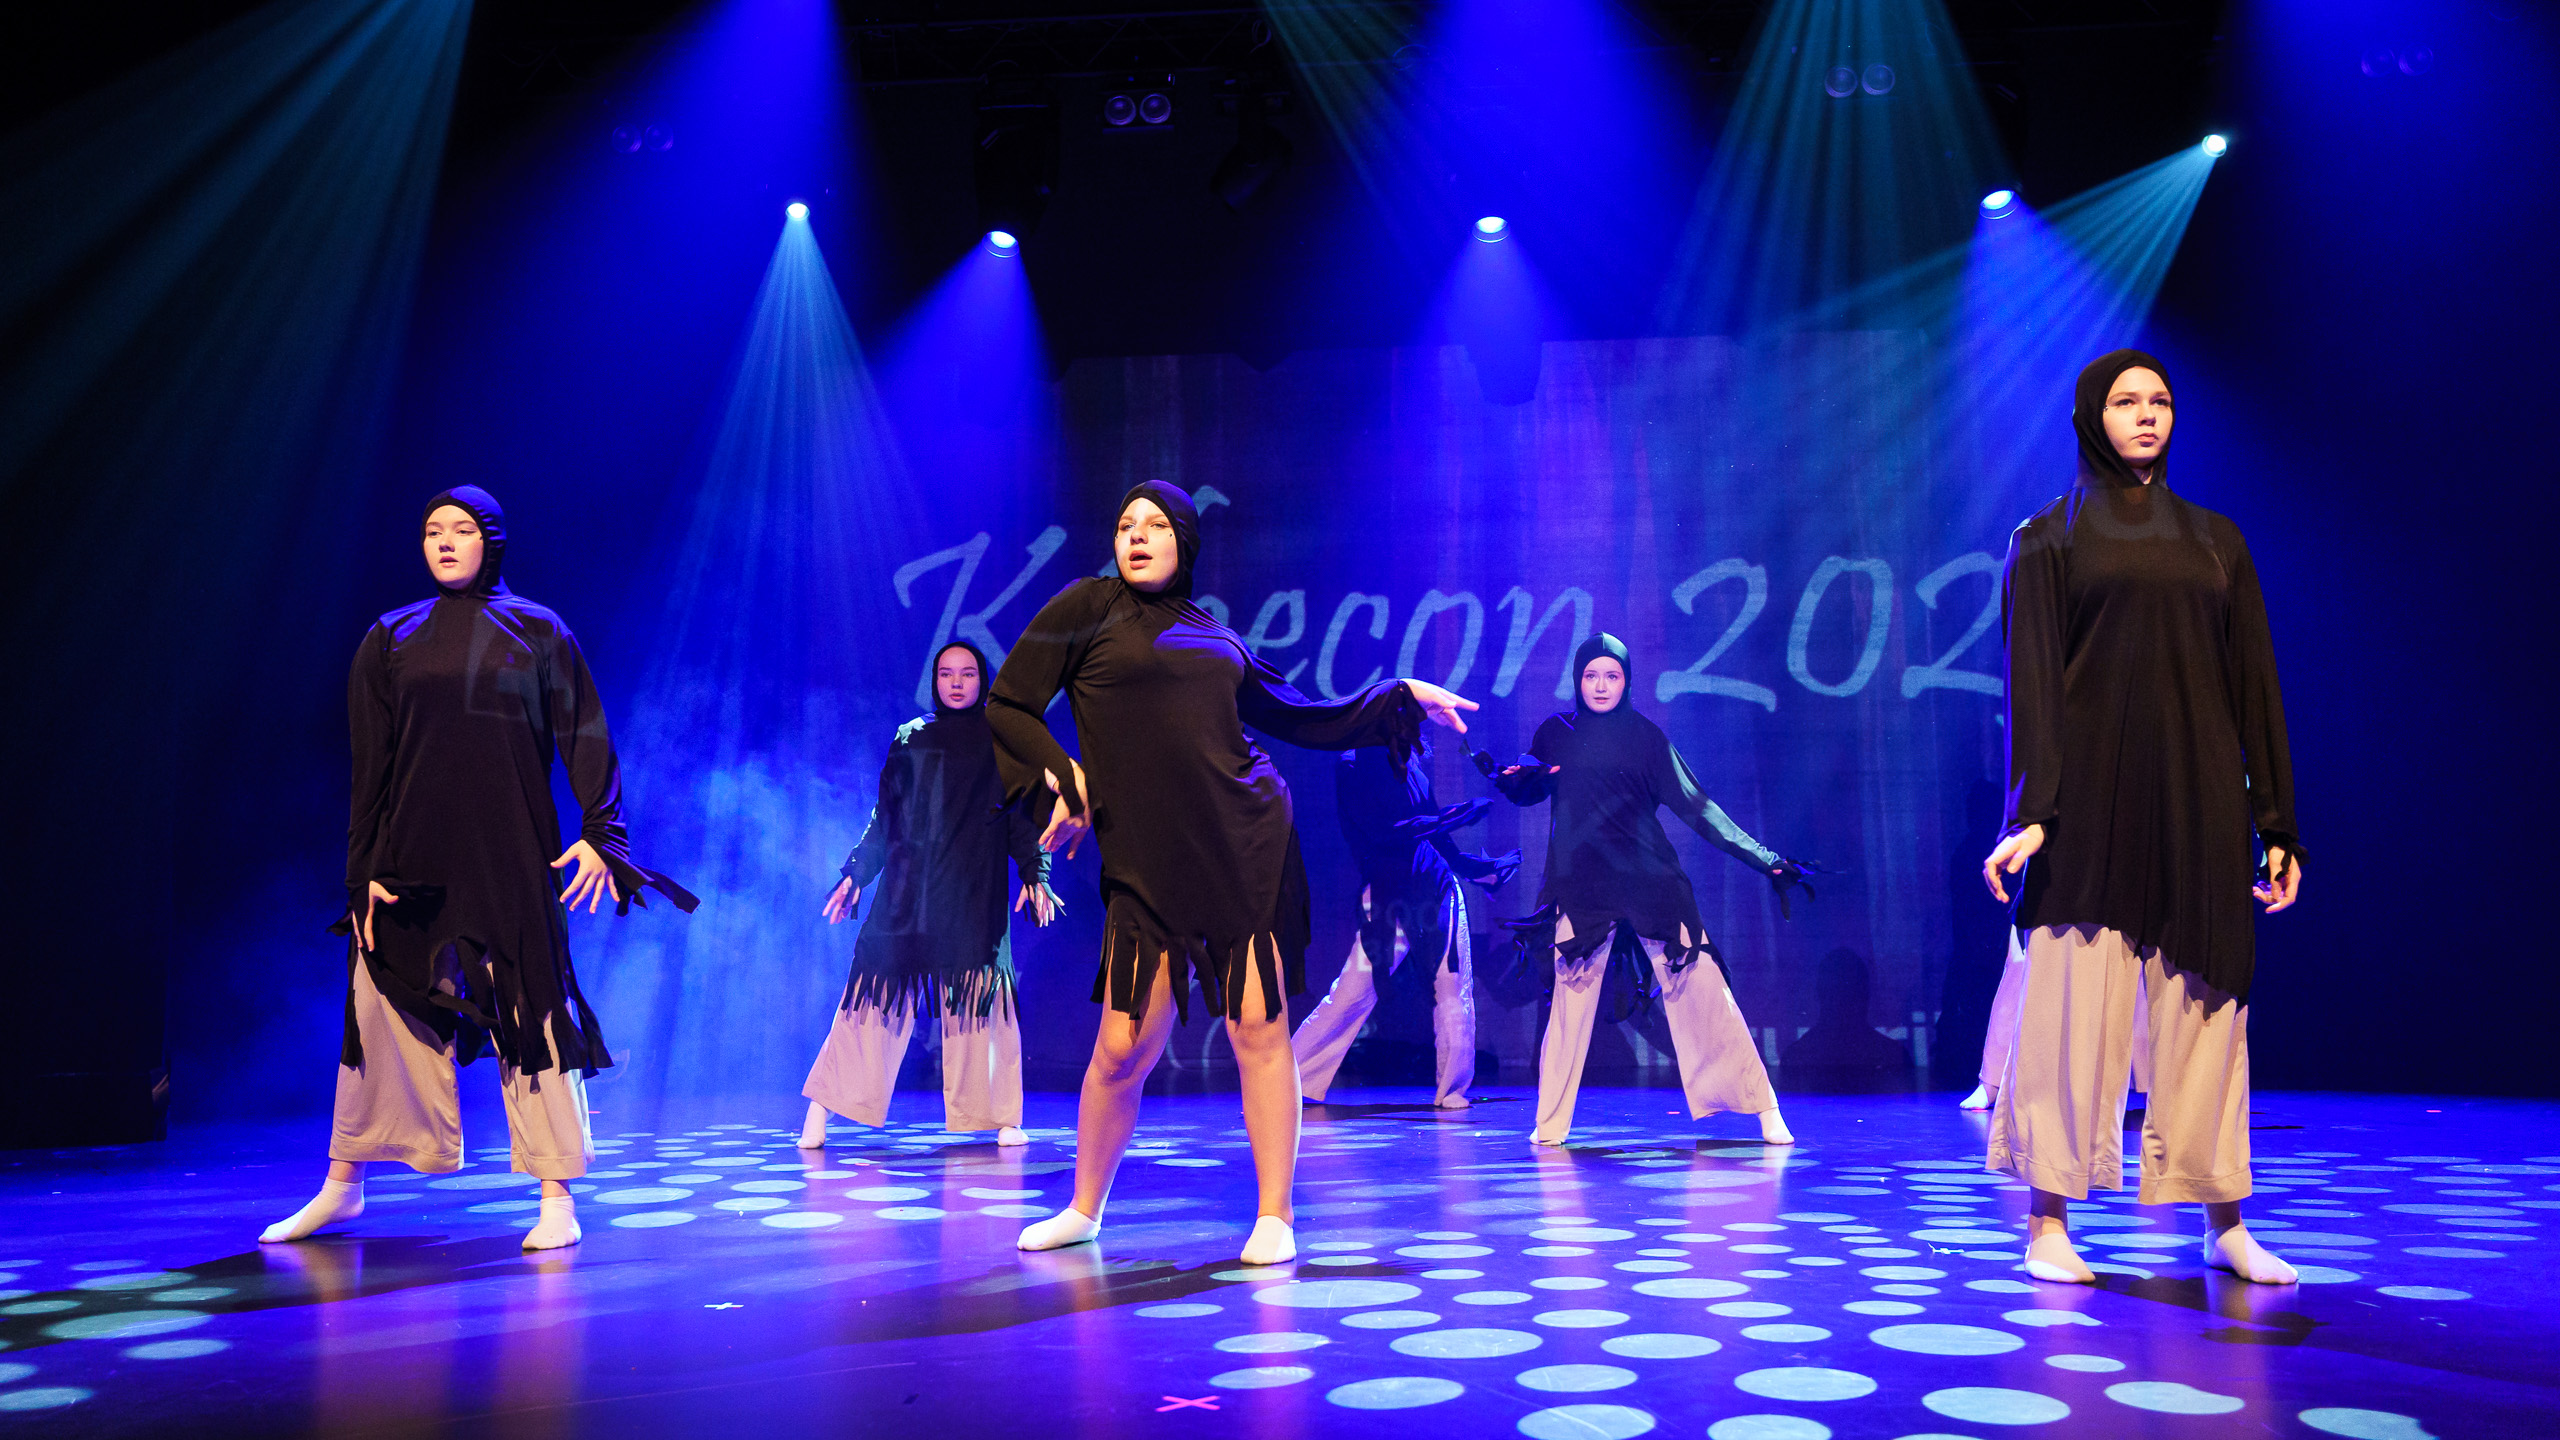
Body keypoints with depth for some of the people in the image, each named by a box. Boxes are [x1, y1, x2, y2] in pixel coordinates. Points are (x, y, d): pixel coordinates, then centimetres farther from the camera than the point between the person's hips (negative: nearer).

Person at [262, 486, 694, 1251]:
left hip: (510, 856, -2)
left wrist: (600, 834, -13)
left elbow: (583, 738, -1)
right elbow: (369, 763, 7)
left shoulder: (538, 632, 5)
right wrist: (365, 871, 1)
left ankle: (557, 1197, 3)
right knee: (382, 1010, 6)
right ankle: (343, 1186, 22)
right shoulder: (391, 638, 10)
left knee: (532, 1013, -2)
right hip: (411, 855, 2)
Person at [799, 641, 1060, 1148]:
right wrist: (855, 874, 11)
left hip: (975, 892, -1)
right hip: (907, 886, 1)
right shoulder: (911, 737, 14)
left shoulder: (1001, 740, 9)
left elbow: (1023, 814, 5)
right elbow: (884, 815, 16)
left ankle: (1003, 1118, 5)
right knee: (877, 985, -5)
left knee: (983, 993, -4)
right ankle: (821, 1111, -2)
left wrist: (1034, 874, -7)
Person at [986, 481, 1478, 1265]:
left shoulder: (1215, 635, 16)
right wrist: (1064, 779, -7)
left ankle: (1274, 1218, 11)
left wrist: (1404, 695, 22)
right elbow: (1007, 707, 6)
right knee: (1123, 1049, -2)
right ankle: (1084, 1210, 22)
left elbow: (1307, 722, 24)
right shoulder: (1089, 607, 6)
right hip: (1146, 862, -2)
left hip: (1248, 847, 2)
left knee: (1259, 1030, -2)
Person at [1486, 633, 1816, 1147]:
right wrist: (1505, 776, -13)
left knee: (1701, 993, -7)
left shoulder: (1646, 736, 5)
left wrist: (1765, 859, -2)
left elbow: (1696, 806, 4)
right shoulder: (1555, 732, 8)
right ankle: (1550, 1124, 8)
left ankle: (1765, 1111, -2)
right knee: (1570, 1003, -4)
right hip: (1580, 887, 1)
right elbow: (1524, 792, 11)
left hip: (1650, 881, 0)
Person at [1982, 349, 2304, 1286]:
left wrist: (2278, 823, 6)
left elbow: (2255, 682, 12)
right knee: (2075, 1003, -4)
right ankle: (2048, 1224, 3)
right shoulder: (2048, 539, 6)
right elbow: (2031, 681, -4)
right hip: (2091, 797, -3)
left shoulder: (2217, 540, 16)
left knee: (2203, 1006, 4)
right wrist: (2030, 812, -15)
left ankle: (2225, 1224, 13)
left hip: (2197, 800, 3)